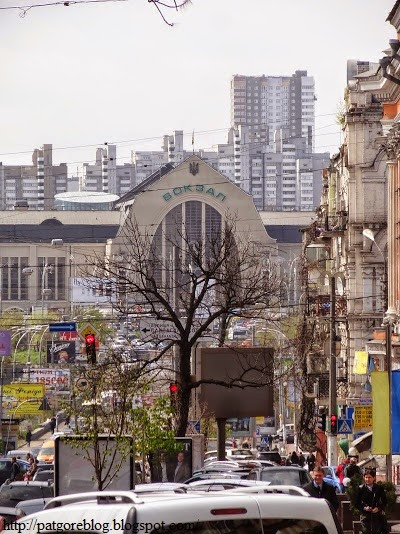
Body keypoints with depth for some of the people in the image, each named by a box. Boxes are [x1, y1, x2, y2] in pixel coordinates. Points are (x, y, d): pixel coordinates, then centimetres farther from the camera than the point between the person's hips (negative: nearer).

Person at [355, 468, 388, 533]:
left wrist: (379, 508, -11)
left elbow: (384, 502, 8)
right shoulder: (361, 489, 2)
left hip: (377, 515, 1)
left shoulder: (379, 488, 4)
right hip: (365, 515, -1)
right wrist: (364, 508, -14)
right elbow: (357, 504, 4)